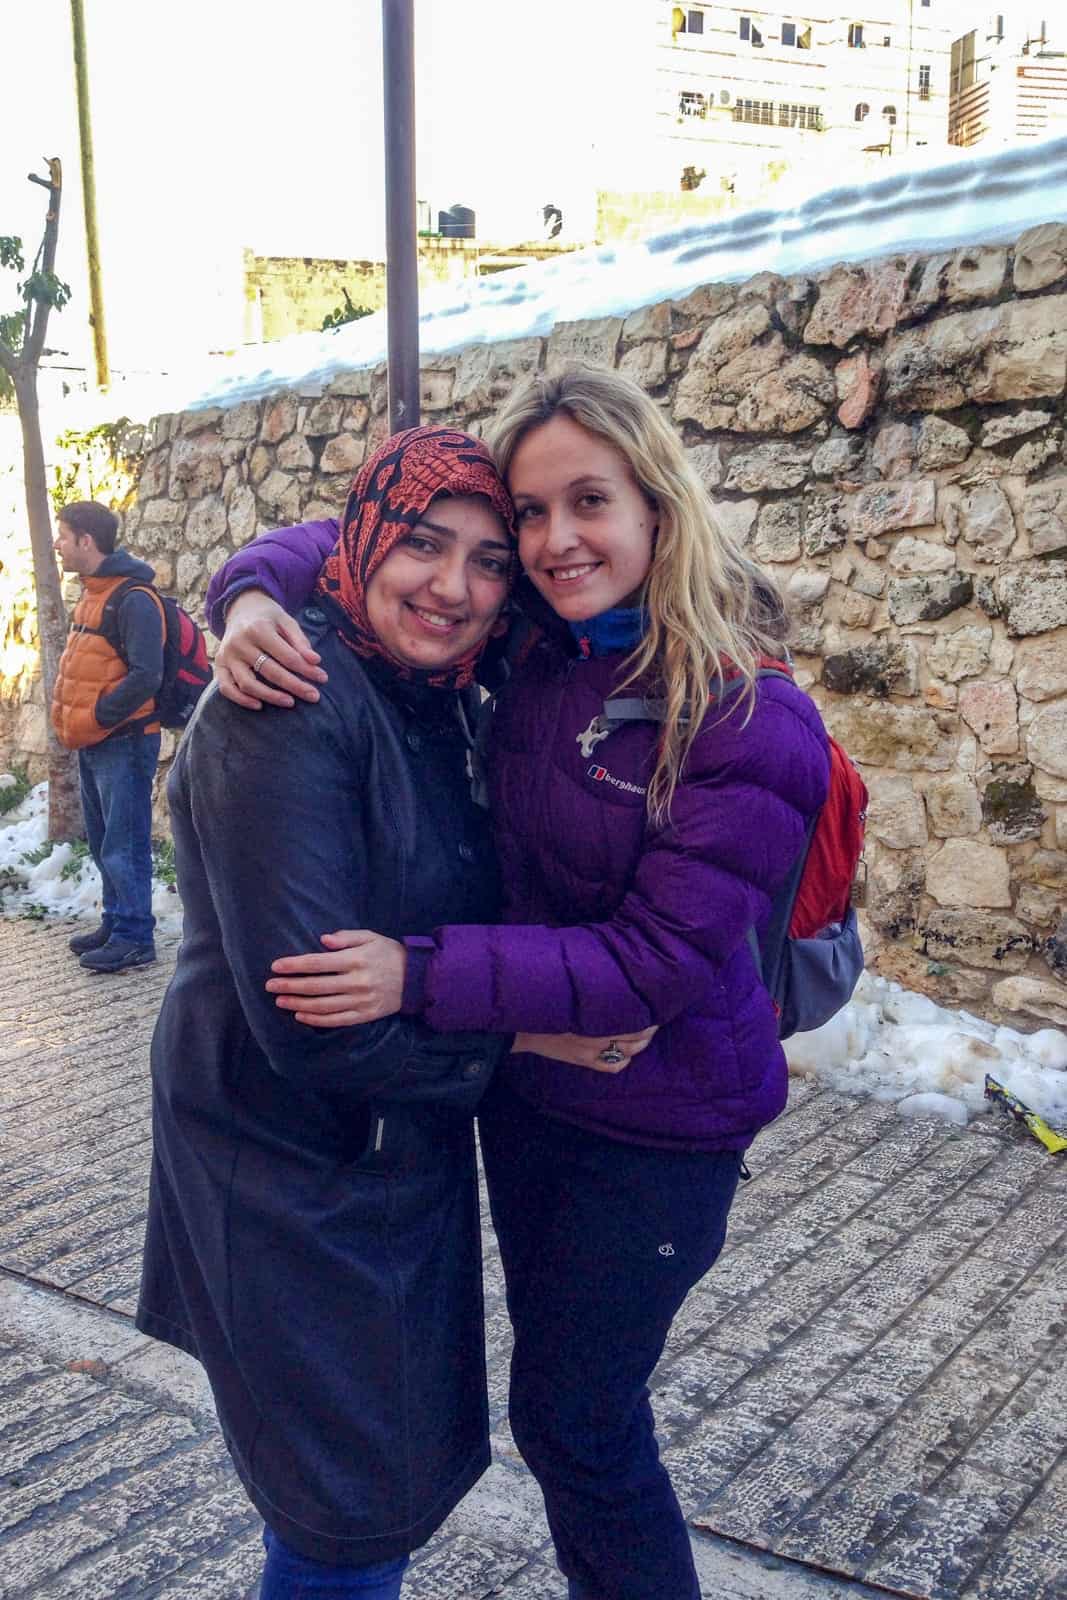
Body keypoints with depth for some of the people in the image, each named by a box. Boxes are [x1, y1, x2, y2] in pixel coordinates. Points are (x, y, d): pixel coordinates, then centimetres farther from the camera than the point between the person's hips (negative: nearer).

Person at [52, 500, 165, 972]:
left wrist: (95, 717, -17)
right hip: (91, 743, 9)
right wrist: (72, 721, 11)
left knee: (124, 845, -4)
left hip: (123, 741, -9)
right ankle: (115, 922, 26)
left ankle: (134, 937, 3)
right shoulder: (92, 594, 14)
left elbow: (146, 676, -23)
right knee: (103, 842, 16)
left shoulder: (133, 599, -16)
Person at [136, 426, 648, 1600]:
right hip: (293, 1168, -8)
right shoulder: (294, 702, -23)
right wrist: (517, 1027, -17)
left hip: (402, 1149, 8)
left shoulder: (429, 701, 4)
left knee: (415, 1451, 24)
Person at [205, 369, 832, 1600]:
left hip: (656, 1125, -6)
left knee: (571, 1418, 8)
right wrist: (255, 593, -18)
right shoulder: (535, 644, -6)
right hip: (523, 1083, 7)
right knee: (560, 1385, 24)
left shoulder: (749, 724, -24)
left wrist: (419, 974, -32)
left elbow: (654, 961, -26)